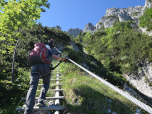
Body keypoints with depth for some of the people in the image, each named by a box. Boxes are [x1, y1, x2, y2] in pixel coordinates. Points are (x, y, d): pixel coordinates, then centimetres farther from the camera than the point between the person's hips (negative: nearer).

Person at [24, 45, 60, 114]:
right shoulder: (48, 50, 25)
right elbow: (57, 58, 17)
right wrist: (59, 54, 40)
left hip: (34, 67, 3)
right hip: (45, 67, -2)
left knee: (33, 86, -6)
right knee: (46, 84, 18)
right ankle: (41, 101, 1)